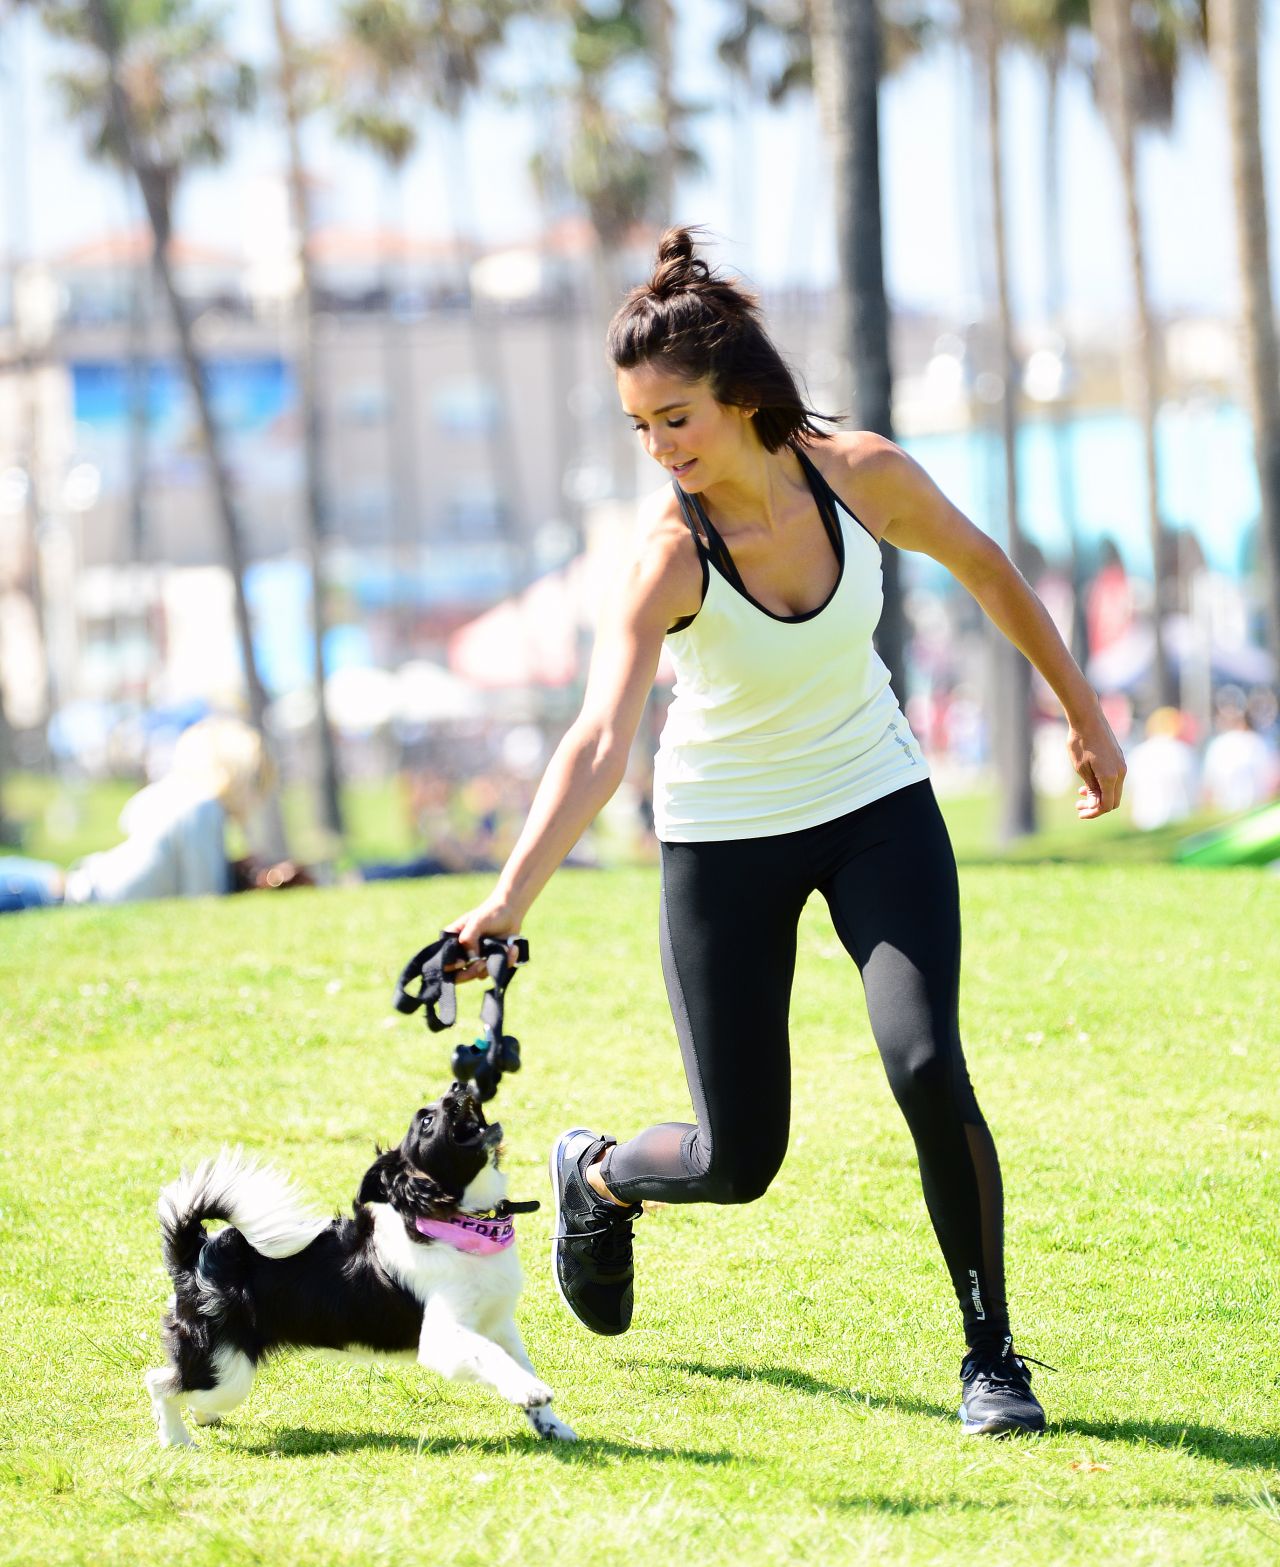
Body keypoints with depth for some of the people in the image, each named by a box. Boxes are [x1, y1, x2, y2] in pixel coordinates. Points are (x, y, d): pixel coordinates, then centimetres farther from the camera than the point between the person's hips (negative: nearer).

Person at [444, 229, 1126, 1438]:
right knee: (737, 1160, -1)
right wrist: (507, 901, -52)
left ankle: (991, 1354, -1)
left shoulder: (861, 475, -18)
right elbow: (600, 742, -39)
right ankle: (595, 1177, 36)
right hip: (724, 837, -2)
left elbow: (984, 569, 2)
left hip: (877, 806, 2)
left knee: (928, 1069, -19)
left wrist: (1083, 712, 11)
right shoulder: (669, 553, -27)